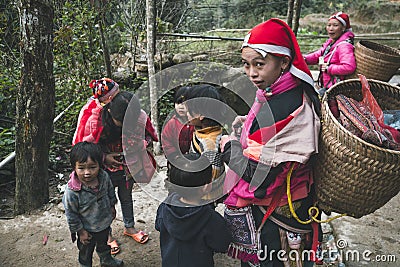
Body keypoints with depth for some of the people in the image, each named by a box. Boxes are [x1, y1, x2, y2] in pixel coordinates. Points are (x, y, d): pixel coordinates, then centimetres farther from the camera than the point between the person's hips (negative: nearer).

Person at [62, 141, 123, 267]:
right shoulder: (72, 191, -34)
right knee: (86, 251, 23)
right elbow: (71, 214, -20)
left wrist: (112, 206, 11)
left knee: (103, 244, 34)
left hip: (105, 223, 5)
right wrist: (80, 231, -13)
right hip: (88, 229, -5)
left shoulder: (104, 177, -22)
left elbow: (111, 191, 1)